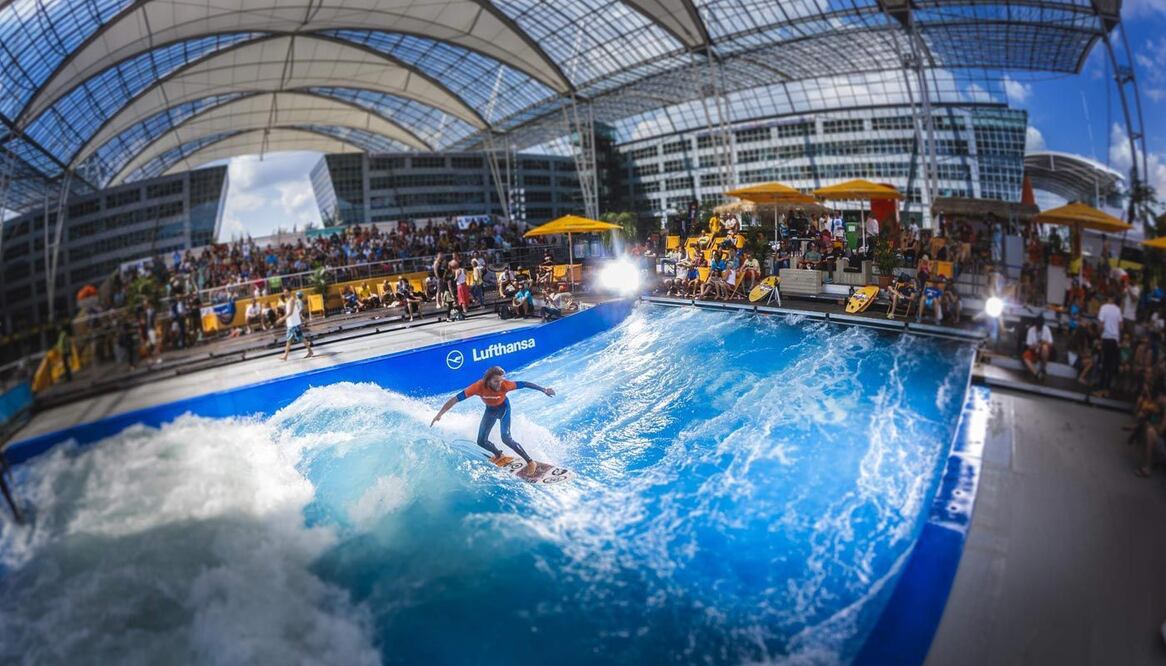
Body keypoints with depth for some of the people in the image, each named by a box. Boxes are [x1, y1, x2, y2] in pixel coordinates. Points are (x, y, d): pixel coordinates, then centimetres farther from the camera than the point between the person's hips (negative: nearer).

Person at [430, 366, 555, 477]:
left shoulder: (504, 384, -37)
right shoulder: (478, 386, -36)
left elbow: (524, 384, -28)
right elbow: (455, 399, -33)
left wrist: (543, 390, -25)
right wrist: (439, 415, -36)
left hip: (503, 407, -3)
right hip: (490, 409, 3)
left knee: (506, 438, -20)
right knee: (481, 442, 3)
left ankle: (530, 462, -9)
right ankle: (499, 455, 32)